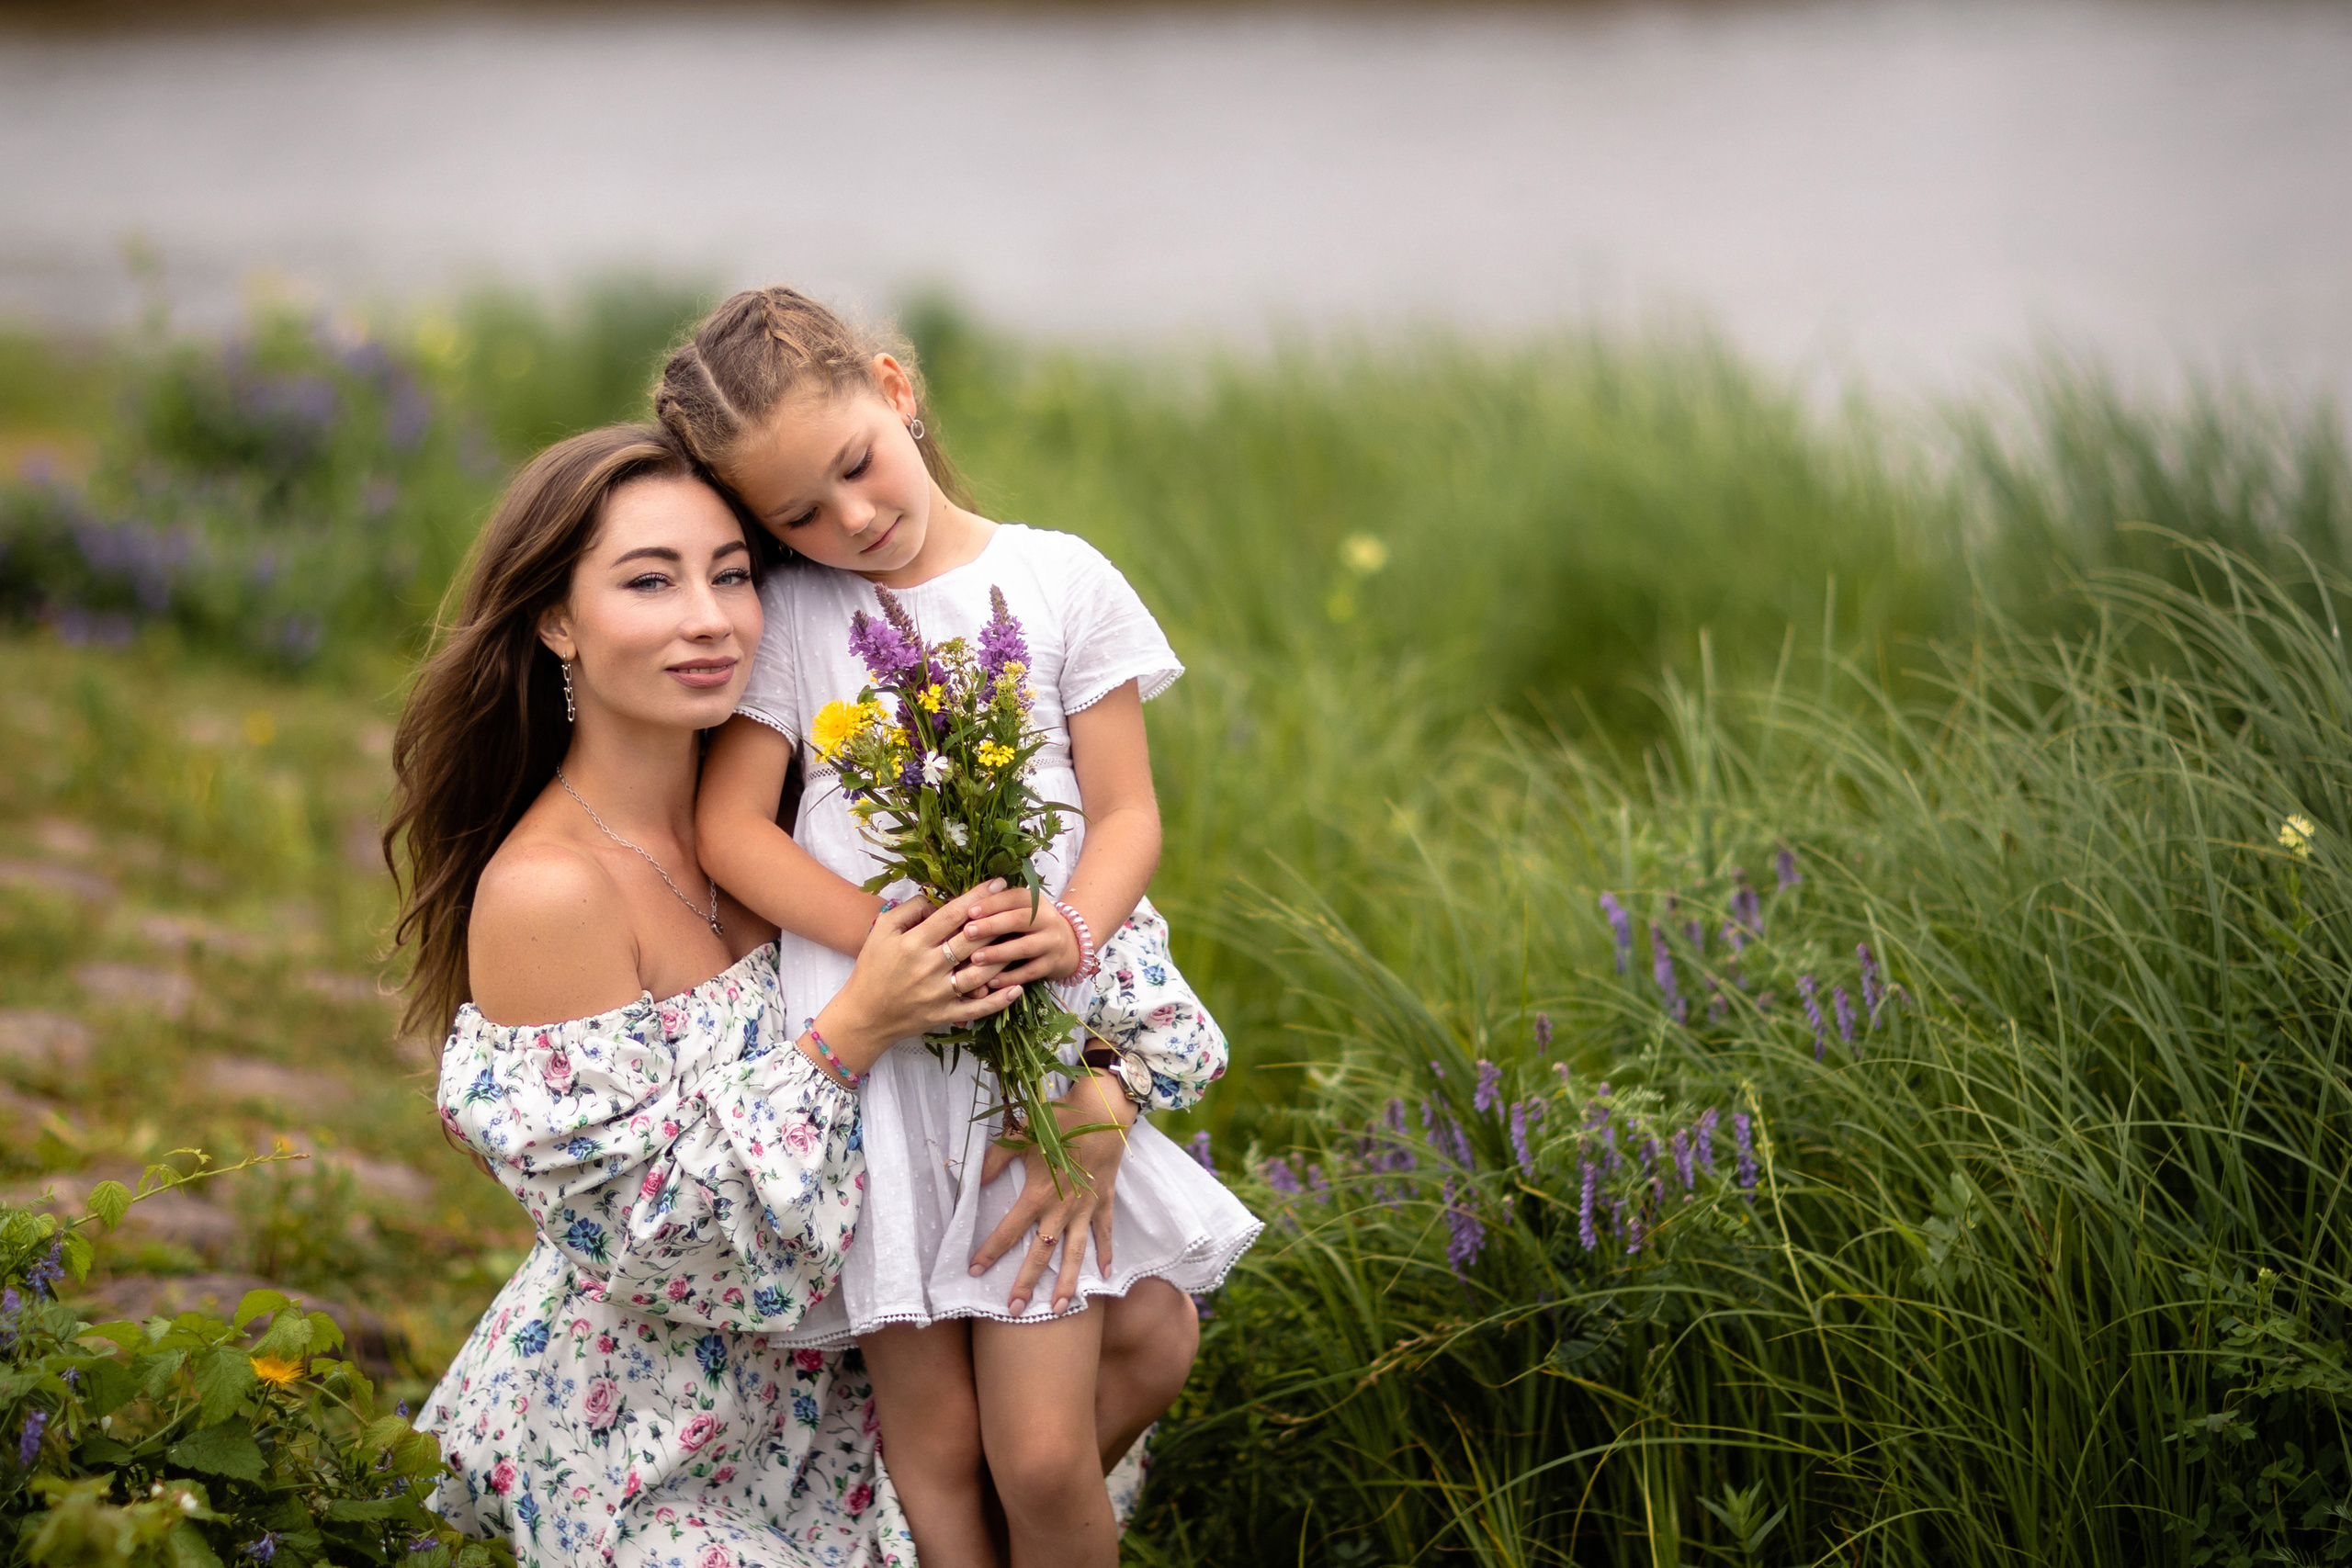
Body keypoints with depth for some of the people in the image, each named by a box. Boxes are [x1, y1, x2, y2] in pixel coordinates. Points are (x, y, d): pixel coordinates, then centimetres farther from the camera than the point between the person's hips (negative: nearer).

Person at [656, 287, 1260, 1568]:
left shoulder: (1060, 583, 3)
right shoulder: (788, 611, 4)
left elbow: (1126, 813, 4)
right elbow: (729, 825, -3)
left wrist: (1069, 934, -18)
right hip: (868, 1051, 1)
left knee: (1041, 1460, -7)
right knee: (930, 1447, 2)